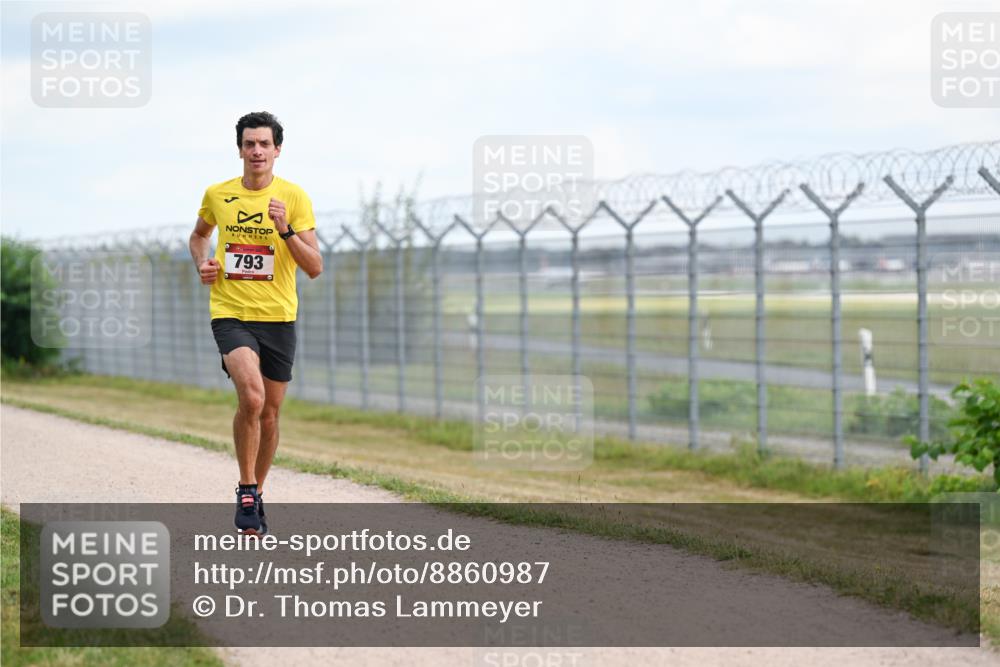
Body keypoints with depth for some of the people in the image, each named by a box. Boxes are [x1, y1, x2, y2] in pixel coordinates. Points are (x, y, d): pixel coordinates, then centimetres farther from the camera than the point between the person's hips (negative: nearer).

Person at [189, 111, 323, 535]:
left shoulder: (294, 197, -2)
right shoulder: (217, 195, 4)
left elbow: (315, 268, -6)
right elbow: (199, 235, 26)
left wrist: (286, 230, -20)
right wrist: (202, 264, 5)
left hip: (278, 317, 1)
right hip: (230, 314, -1)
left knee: (269, 414, 9)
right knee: (252, 397, -24)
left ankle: (256, 491, 31)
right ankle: (246, 490, -9)